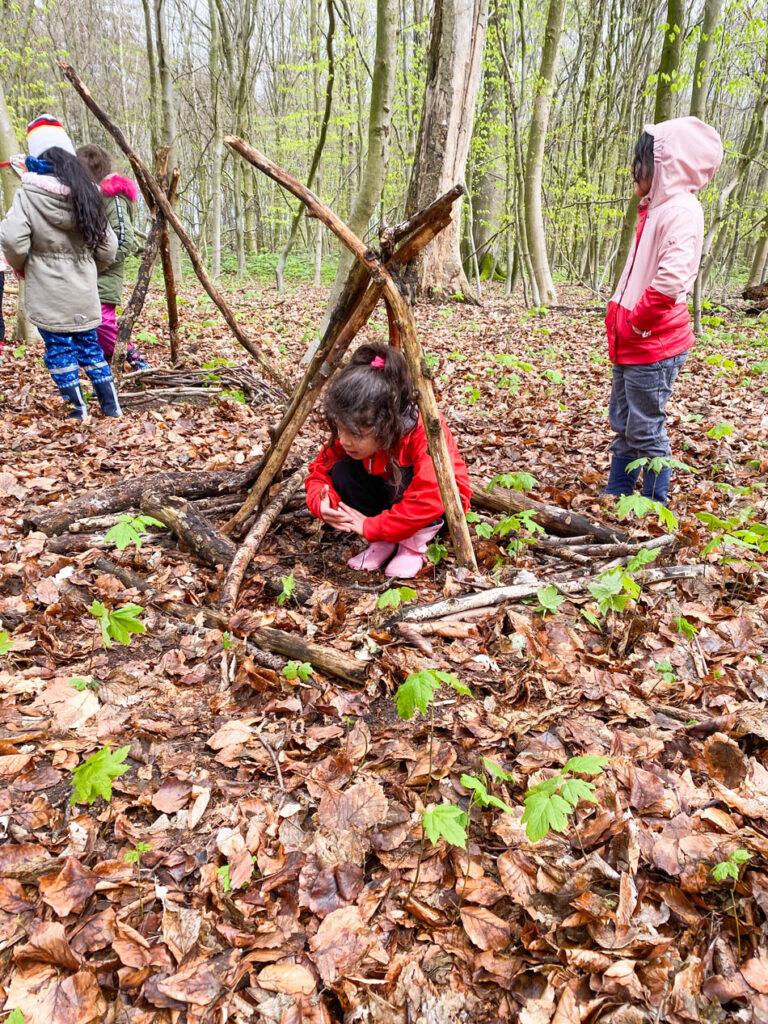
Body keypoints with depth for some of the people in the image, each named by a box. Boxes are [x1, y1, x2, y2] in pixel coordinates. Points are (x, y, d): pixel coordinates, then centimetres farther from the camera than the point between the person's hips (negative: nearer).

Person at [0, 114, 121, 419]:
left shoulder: (28, 194, -10)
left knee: (59, 350, 5)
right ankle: (111, 407, 17)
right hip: (83, 292, 5)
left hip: (48, 292, -4)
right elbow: (108, 246, 8)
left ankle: (77, 411, 9)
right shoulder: (86, 192, 5)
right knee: (89, 346, 14)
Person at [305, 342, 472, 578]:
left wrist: (371, 527, -37)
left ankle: (415, 543, -12)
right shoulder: (350, 433, -19)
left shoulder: (422, 431, -36)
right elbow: (321, 469, -8)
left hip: (443, 499, -5)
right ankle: (383, 544, -8)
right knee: (341, 472, -21)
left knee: (401, 477, -37)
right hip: (387, 497, 5)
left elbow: (430, 499, -43)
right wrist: (321, 503, -31)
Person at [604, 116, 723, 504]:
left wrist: (639, 322, -20)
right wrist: (619, 319, 14)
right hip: (629, 341, 10)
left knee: (645, 429, -2)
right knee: (622, 424, 16)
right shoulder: (655, 208, 15)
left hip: (653, 343, -10)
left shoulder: (681, 210, -15)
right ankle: (616, 495, 29)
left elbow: (672, 277, -30)